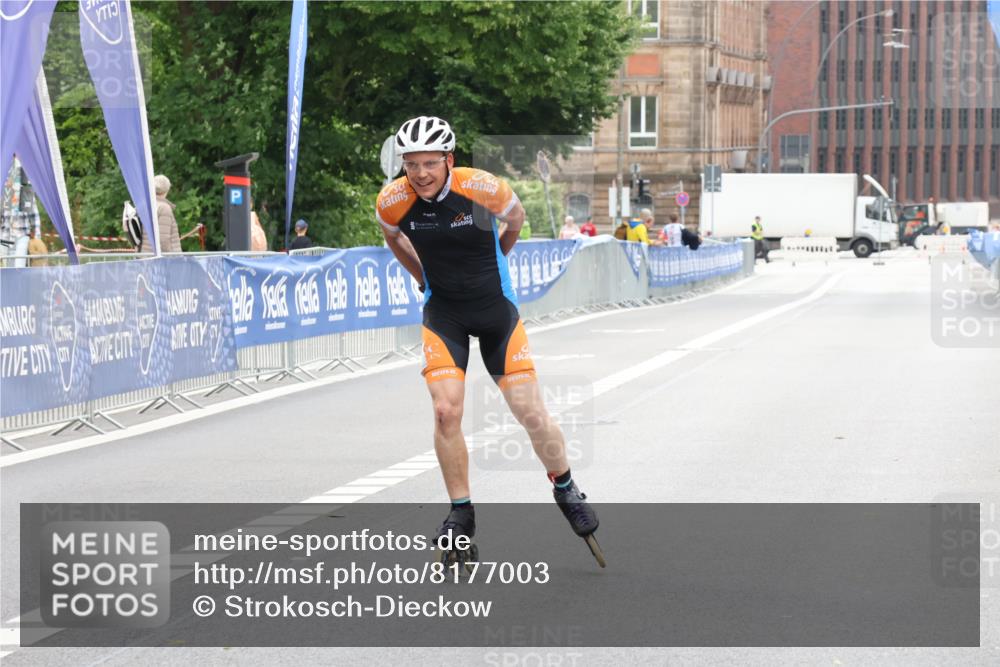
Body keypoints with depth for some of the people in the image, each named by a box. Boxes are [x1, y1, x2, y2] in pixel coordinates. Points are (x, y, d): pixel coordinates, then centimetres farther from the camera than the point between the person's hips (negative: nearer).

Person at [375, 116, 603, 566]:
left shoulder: (483, 188, -22)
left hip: (495, 307, -1)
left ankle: (565, 490, 23)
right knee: (446, 412, -14)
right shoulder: (392, 202, -15)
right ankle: (461, 513, 3)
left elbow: (515, 219, 3)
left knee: (532, 413, -3)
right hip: (443, 310, 1)